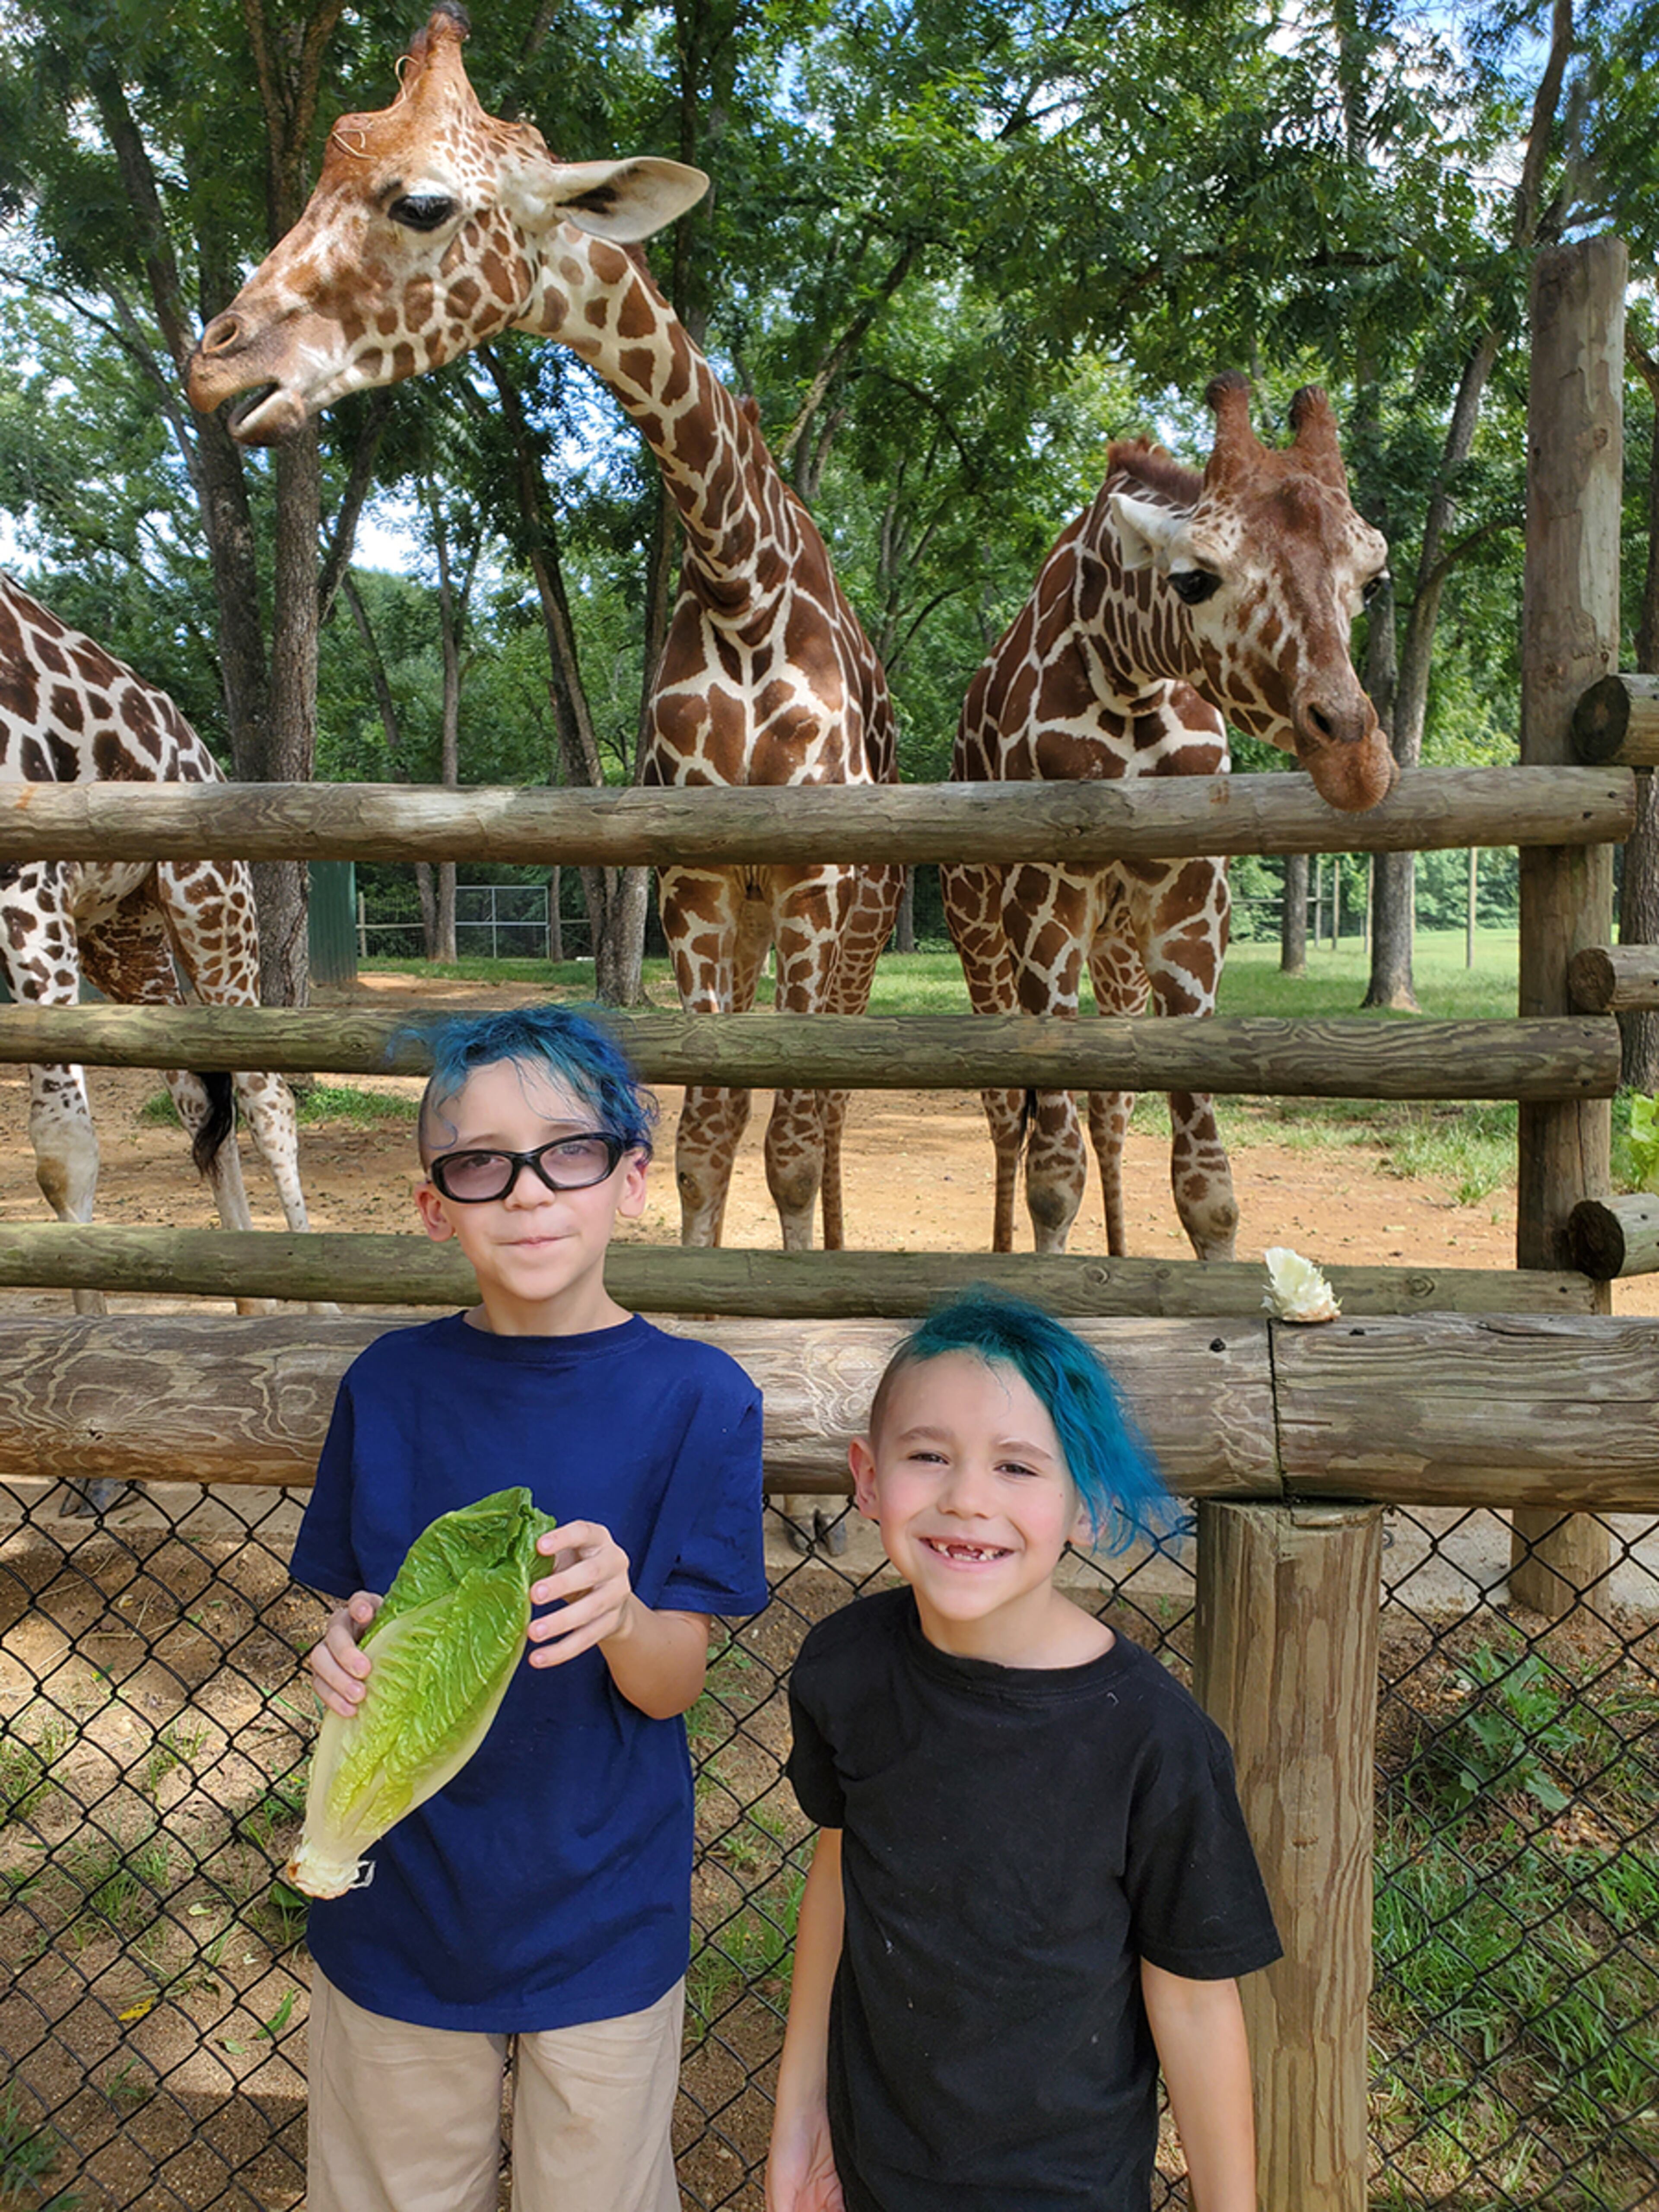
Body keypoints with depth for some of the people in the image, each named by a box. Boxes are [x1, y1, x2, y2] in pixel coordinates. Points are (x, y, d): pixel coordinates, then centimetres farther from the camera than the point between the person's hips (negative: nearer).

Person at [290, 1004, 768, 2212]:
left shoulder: (695, 1395, -15)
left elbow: (671, 1684, -13)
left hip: (602, 1921, -2)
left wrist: (618, 1609, -35)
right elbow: (358, 1614, 2)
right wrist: (350, 1648, -21)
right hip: (398, 1909, 2)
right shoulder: (393, 1383, -8)